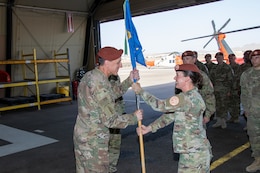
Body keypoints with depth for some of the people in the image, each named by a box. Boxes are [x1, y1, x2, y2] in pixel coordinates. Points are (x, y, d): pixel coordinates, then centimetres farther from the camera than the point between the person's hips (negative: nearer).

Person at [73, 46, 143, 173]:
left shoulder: (90, 76, 4)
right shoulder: (100, 84, -25)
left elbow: (112, 95, 12)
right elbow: (111, 120, -23)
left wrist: (129, 81, 4)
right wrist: (134, 117, -9)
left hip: (81, 136, 9)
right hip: (93, 142, -9)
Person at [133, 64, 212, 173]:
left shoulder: (187, 98, -22)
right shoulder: (191, 96, 11)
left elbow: (160, 106, -20)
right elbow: (170, 115, 11)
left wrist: (140, 91, -9)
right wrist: (150, 128, 5)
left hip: (194, 153, -9)